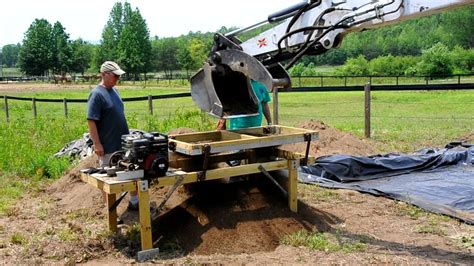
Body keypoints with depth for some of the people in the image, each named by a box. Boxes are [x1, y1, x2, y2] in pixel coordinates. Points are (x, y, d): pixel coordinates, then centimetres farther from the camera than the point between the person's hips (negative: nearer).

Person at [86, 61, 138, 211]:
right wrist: (97, 144, -20)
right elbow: (91, 121, -18)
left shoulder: (114, 90, 10)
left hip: (124, 143, 8)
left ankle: (134, 202, 28)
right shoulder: (97, 94, -15)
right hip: (108, 147, -8)